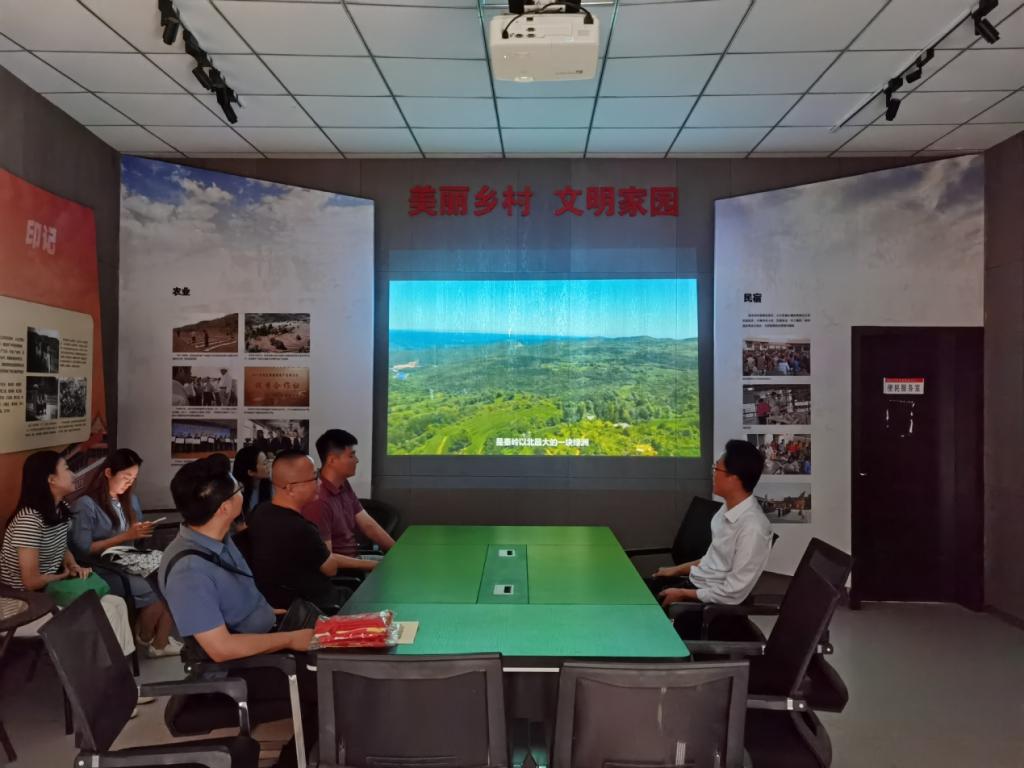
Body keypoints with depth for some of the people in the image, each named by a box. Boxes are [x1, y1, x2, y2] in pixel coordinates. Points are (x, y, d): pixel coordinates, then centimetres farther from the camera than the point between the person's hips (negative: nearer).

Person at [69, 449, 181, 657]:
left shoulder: (131, 501, 15)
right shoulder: (85, 505, -9)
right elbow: (83, 551, -16)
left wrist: (142, 534, -4)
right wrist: (126, 536, -18)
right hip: (103, 570, -7)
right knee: (155, 592, -24)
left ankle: (160, 643, -6)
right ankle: (143, 639, 4)